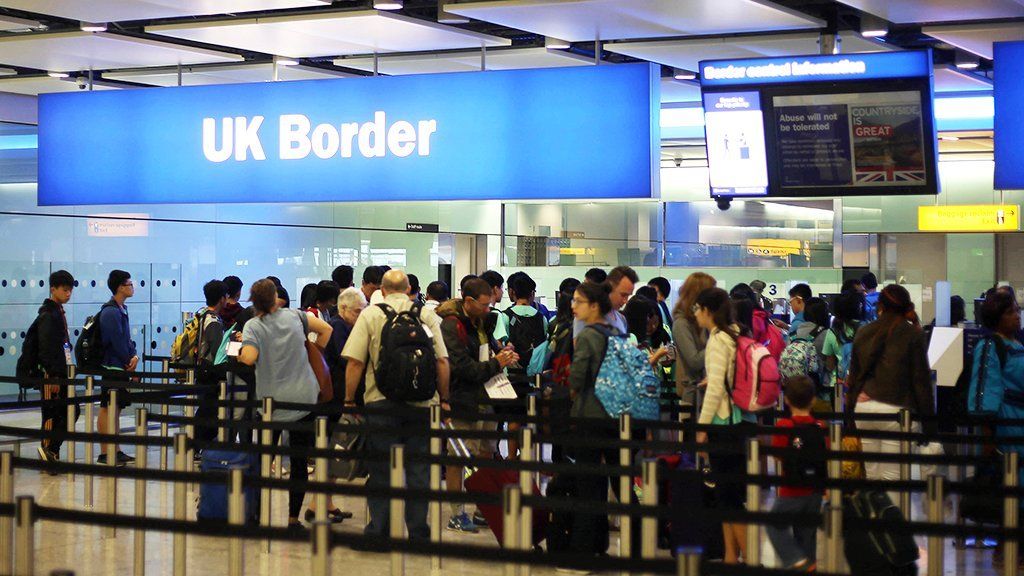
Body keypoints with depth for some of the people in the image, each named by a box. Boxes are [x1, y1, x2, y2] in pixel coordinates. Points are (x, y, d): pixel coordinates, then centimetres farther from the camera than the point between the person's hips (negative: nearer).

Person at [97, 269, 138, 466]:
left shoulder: (122, 309, 15)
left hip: (121, 367, 10)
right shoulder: (111, 312, -15)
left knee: (116, 409, 12)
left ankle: (115, 451, 17)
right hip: (113, 367, -10)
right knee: (107, 409, -6)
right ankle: (105, 453, -4)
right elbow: (117, 341, -18)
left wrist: (134, 356, -1)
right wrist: (129, 360, -6)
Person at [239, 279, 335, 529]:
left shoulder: (253, 326, -8)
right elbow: (326, 329, 10)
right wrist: (313, 354, 17)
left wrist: (239, 353, -1)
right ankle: (293, 517, 5)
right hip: (303, 398, 2)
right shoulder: (295, 316, 2)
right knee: (300, 461, 4)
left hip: (271, 402, -2)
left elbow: (249, 358, -22)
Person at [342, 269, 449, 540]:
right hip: (421, 403, 1)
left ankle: (379, 533, 6)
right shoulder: (427, 315, 6)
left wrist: (349, 400, 3)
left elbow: (355, 362, -5)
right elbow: (442, 361, 2)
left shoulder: (370, 314, 1)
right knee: (418, 470, 8)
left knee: (381, 471, 5)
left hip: (381, 403, -1)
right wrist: (444, 399, 11)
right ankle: (418, 533, 10)